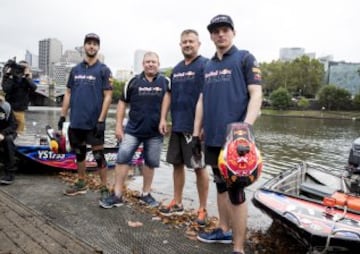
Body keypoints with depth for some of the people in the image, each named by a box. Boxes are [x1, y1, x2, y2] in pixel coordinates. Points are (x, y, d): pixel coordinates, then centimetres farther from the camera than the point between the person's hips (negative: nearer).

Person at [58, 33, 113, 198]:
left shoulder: (103, 70, -3)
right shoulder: (75, 70, 11)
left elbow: (107, 96, -9)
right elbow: (68, 93, 13)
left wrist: (101, 120, -16)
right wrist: (63, 116, 7)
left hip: (94, 122, -5)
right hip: (76, 121, 5)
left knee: (98, 155, 0)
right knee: (79, 152, 16)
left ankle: (104, 188, 11)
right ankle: (81, 184, 31)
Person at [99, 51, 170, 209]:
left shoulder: (166, 82, 0)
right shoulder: (133, 82, 2)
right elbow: (122, 103, 5)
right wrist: (118, 125, -1)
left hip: (155, 131, 0)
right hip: (133, 129, 0)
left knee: (150, 162, 10)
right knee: (122, 158, -6)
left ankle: (146, 194, 26)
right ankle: (117, 195, 3)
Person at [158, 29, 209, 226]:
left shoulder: (205, 65, -7)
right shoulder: (176, 69, 15)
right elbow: (169, 95, 17)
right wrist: (163, 119, 8)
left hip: (195, 126, -7)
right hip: (177, 125, 7)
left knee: (199, 167, 2)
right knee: (177, 164, 13)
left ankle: (202, 209, 14)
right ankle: (177, 204, 27)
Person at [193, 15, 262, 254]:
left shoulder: (245, 58, -1)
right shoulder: (208, 66, 17)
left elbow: (256, 94, -10)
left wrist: (246, 126, -24)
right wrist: (196, 133, 13)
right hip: (212, 137, 6)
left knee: (236, 191, -3)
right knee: (221, 186, 16)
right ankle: (224, 230, 31)